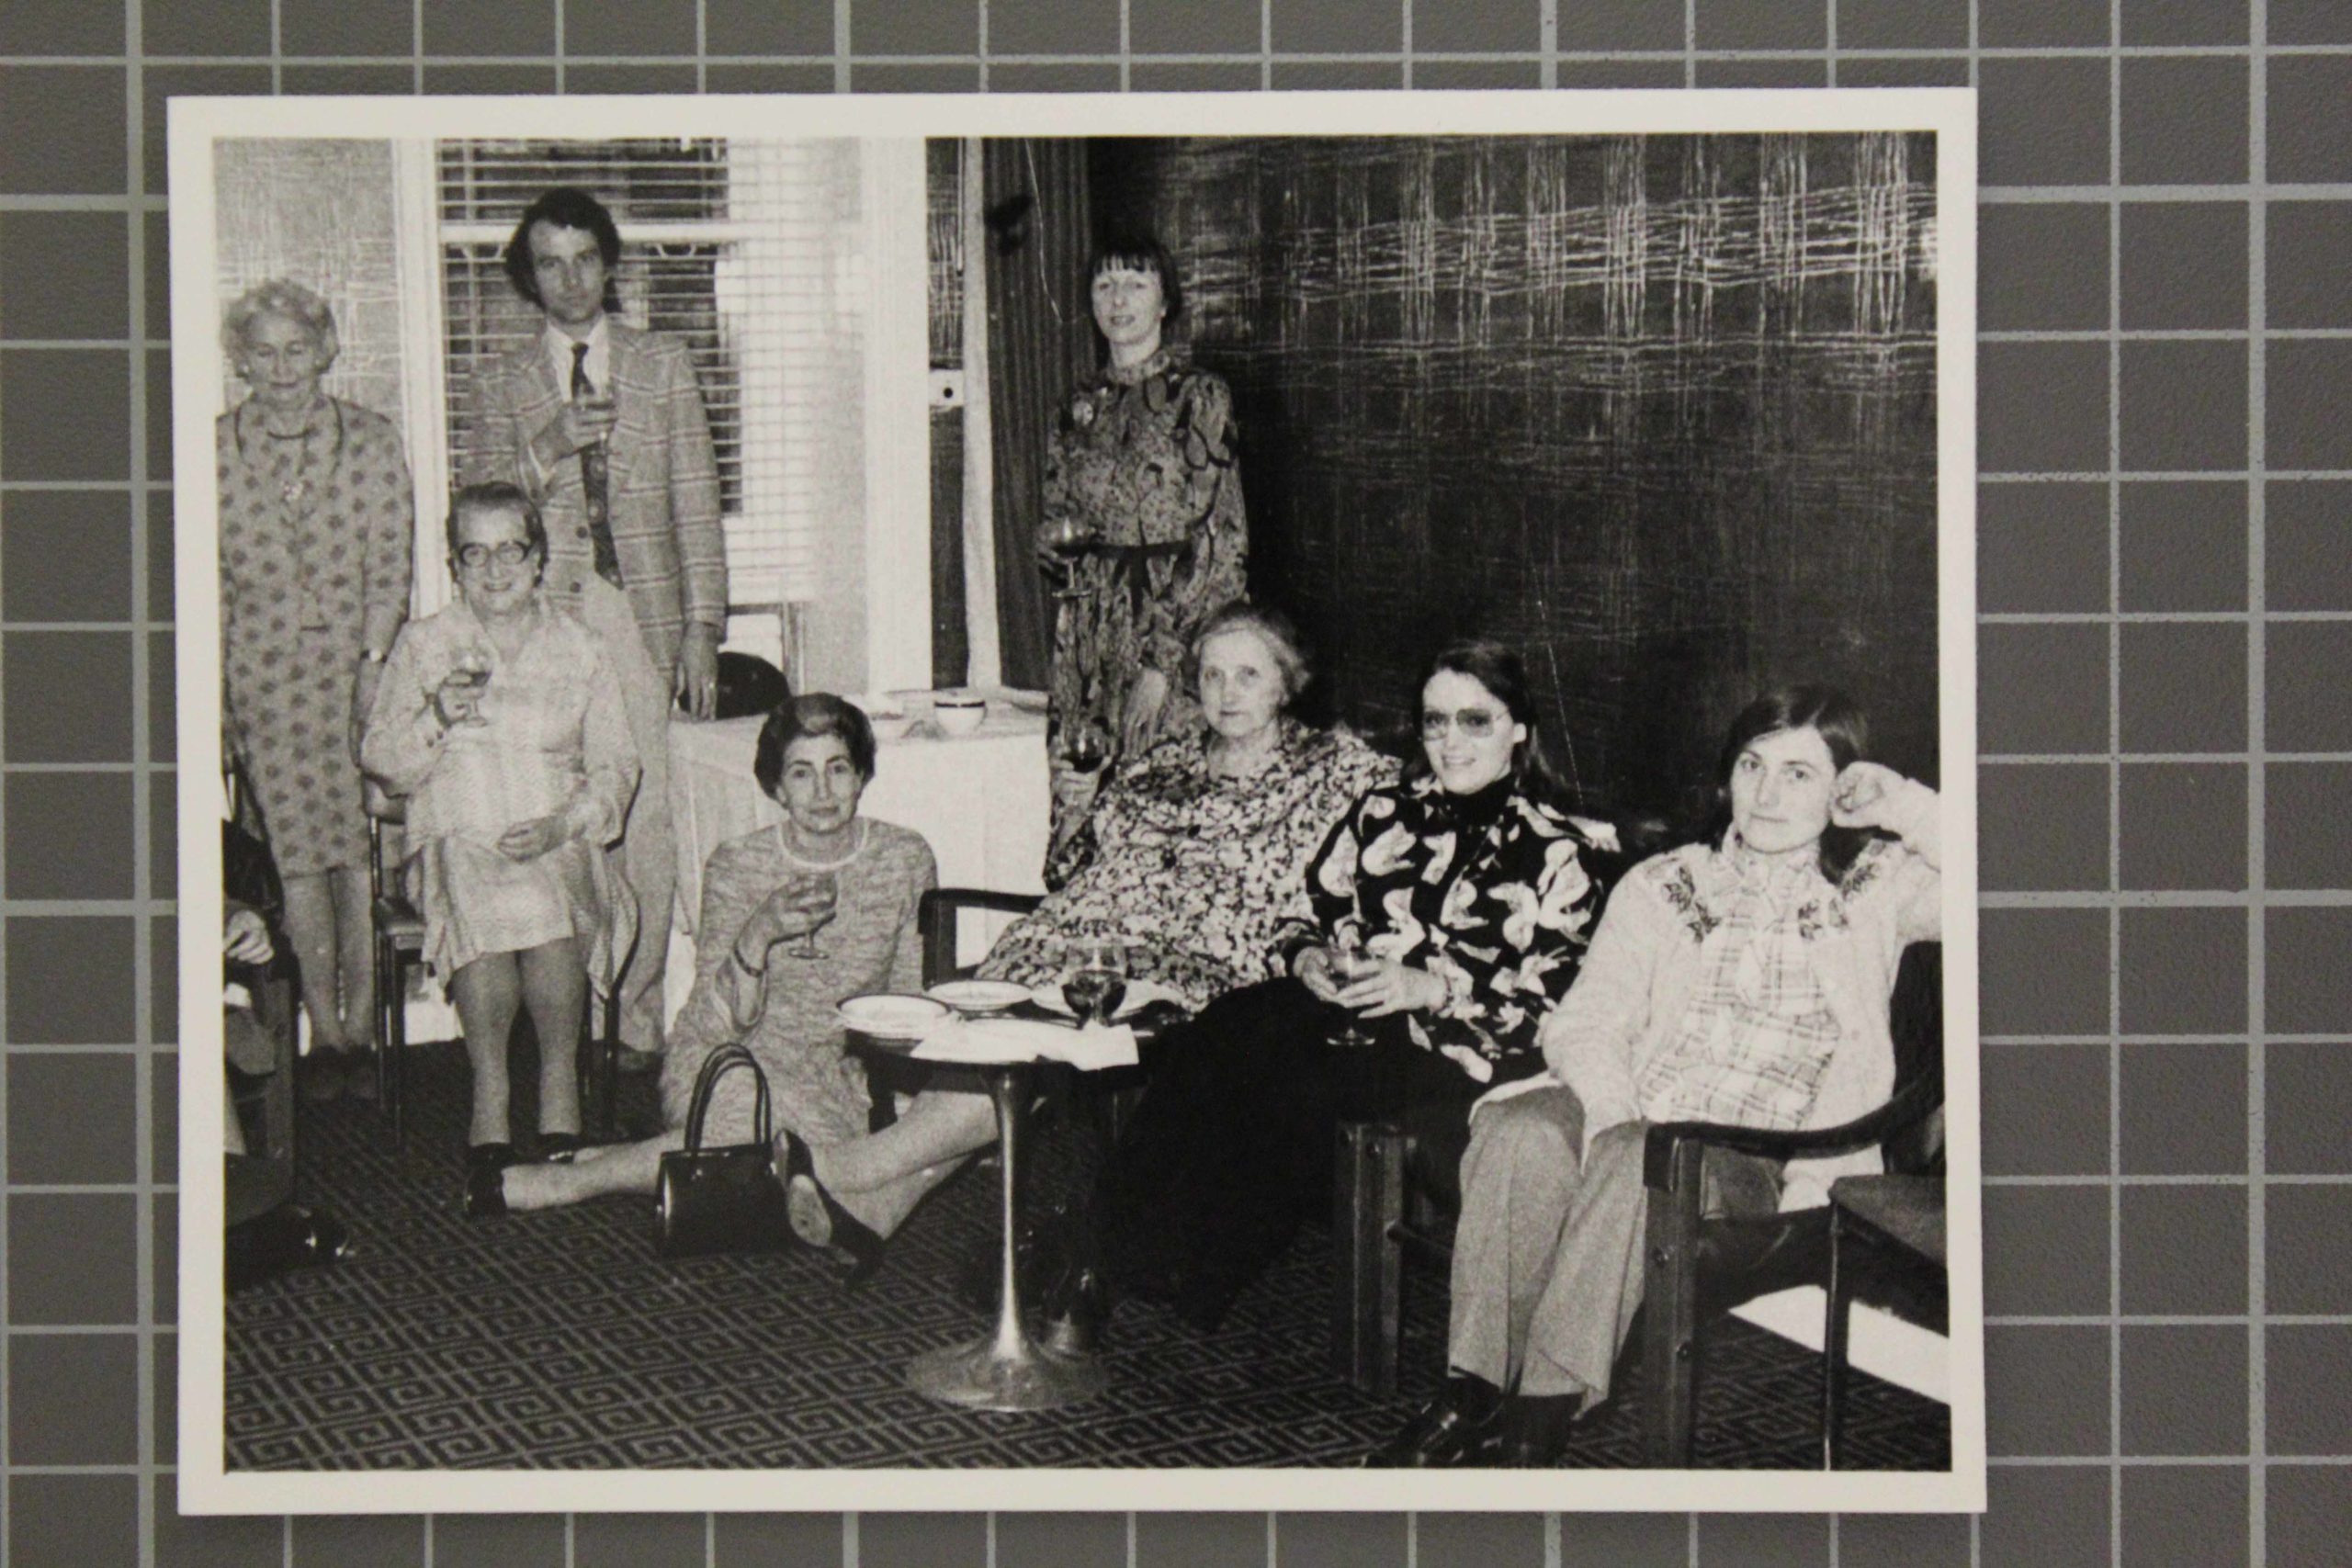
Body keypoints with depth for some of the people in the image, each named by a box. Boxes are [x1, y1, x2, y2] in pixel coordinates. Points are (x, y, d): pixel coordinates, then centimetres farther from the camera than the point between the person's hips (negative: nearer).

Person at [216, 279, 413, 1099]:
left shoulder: (371, 441, 5)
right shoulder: (211, 454, 4)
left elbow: (390, 568, 3)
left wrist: (374, 664, -8)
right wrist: (213, 702, 1)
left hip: (357, 670, 0)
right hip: (263, 678, 0)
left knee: (362, 853, -4)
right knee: (297, 854, -1)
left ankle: (360, 1026, 5)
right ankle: (324, 1033, 8)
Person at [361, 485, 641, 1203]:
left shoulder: (577, 648, 14)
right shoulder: (423, 645, 13)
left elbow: (616, 767, 9)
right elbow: (383, 763, 8)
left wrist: (563, 825, -10)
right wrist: (436, 718, -11)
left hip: (558, 844, 0)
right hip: (456, 839, 0)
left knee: (552, 906, -35)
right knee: (478, 907, -36)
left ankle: (560, 1084, -23)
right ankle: (489, 1096, -30)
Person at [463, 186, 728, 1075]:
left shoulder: (663, 367, 13)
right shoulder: (503, 388, 12)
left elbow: (697, 506, 9)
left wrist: (702, 628, 2)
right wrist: (554, 445, -11)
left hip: (642, 621, 0)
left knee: (645, 830, -5)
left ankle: (639, 1021, 2)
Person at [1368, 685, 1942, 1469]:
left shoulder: (1876, 889, 13)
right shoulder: (1661, 884, 18)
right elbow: (1584, 1022, 7)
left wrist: (1904, 805, 0)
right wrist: (1612, 1114, -14)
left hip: (1756, 1168, -3)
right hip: (1628, 1122, 3)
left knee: (1639, 1163, -36)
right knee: (1516, 1130, -30)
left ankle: (1544, 1412, -33)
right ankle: (1474, 1393, -28)